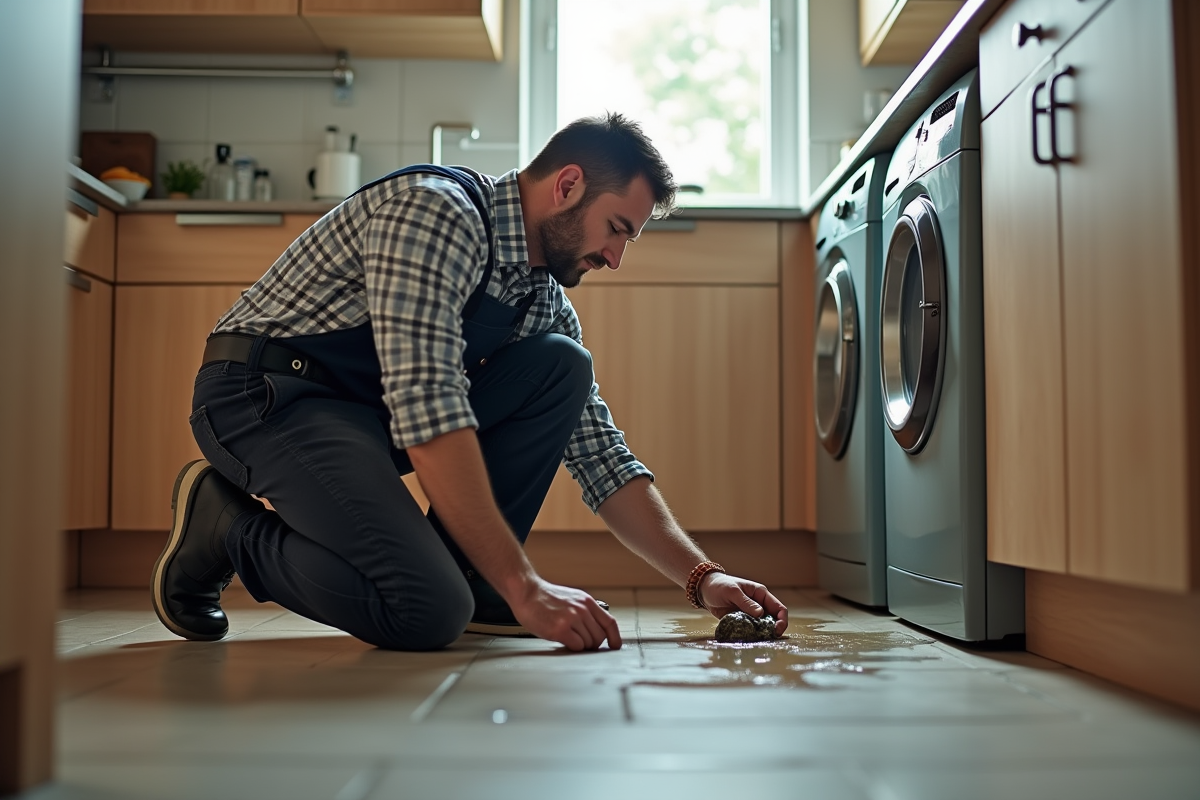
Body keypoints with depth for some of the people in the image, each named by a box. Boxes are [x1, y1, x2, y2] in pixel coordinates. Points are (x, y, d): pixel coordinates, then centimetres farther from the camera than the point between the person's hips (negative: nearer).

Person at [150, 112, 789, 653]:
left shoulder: (545, 301, 7)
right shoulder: (436, 209, -20)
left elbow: (603, 461, 9)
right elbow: (426, 409, -30)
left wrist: (701, 578, -2)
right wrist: (524, 588, -30)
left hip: (372, 411, 8)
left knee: (562, 367, -6)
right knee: (428, 613, -26)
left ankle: (465, 576, -3)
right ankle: (224, 524, -2)